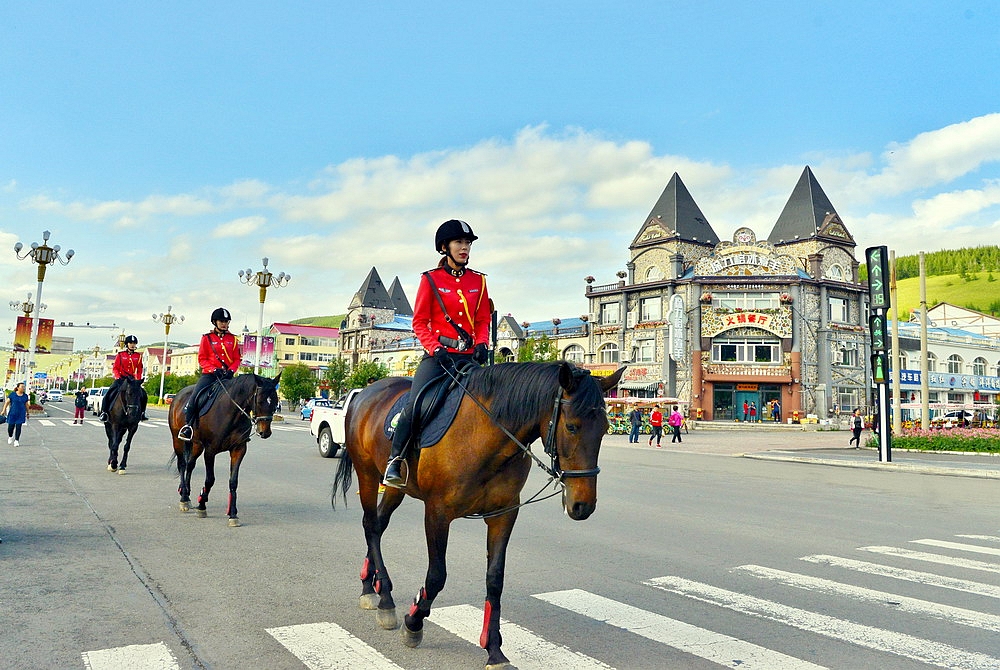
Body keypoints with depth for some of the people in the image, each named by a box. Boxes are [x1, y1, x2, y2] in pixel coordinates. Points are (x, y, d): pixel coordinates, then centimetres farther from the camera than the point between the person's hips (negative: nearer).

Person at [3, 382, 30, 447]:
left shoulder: (25, 396, 2)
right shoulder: (12, 394, -4)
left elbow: (26, 405, 10)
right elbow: (7, 402, -2)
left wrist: (27, 413, 13)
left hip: (21, 414, 1)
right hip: (12, 414, -1)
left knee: (18, 427, -4)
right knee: (11, 427, 4)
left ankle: (16, 441, 4)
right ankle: (10, 437, 33)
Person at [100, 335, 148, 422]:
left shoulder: (138, 356, 6)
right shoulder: (120, 355, 1)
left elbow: (139, 370, 10)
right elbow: (115, 368, 2)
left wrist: (138, 380, -4)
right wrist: (118, 377, -14)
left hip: (132, 379, 2)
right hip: (120, 379, -1)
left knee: (143, 395, -11)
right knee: (109, 394, -17)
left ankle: (142, 413, 3)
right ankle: (104, 412, -3)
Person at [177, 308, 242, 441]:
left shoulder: (233, 339, 12)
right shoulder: (207, 338, 6)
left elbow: (237, 359, 9)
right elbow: (202, 359, 2)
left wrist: (231, 370, -11)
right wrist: (214, 369, -14)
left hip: (227, 375, 2)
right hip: (209, 374, -2)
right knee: (195, 396, -19)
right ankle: (187, 425, -7)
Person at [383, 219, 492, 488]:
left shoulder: (479, 281, 12)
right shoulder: (430, 279, 3)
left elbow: (484, 320, 13)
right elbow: (420, 322, 1)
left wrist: (482, 345, -6)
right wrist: (436, 349, -14)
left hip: (469, 355, 4)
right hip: (438, 354, -3)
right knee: (416, 406, -19)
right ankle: (394, 462, -5)